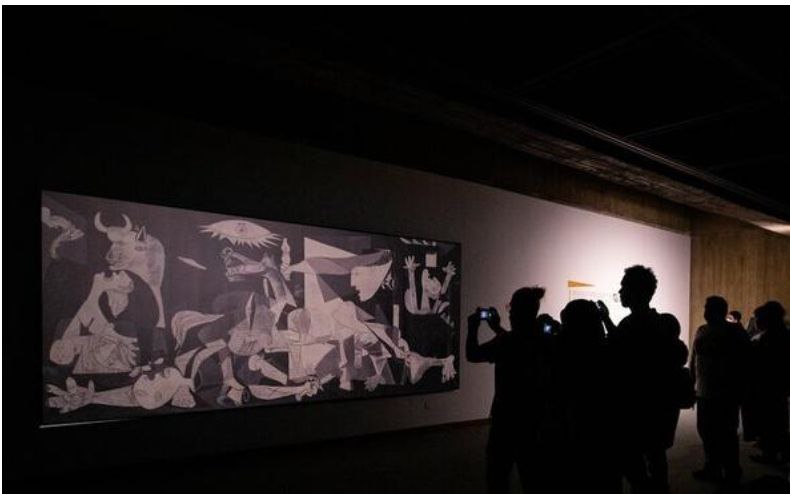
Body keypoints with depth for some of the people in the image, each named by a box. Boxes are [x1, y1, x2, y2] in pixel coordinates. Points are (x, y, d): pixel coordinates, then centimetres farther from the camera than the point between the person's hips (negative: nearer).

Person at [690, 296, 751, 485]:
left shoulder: (734, 332, -6)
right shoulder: (701, 331, 9)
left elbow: (743, 363, -8)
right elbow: (694, 360, 11)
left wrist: (738, 391, -11)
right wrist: (693, 385, 8)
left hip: (726, 394, -6)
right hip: (704, 392, 6)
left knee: (726, 434, 1)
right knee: (707, 432, 12)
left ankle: (732, 475, 14)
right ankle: (712, 468, 25)